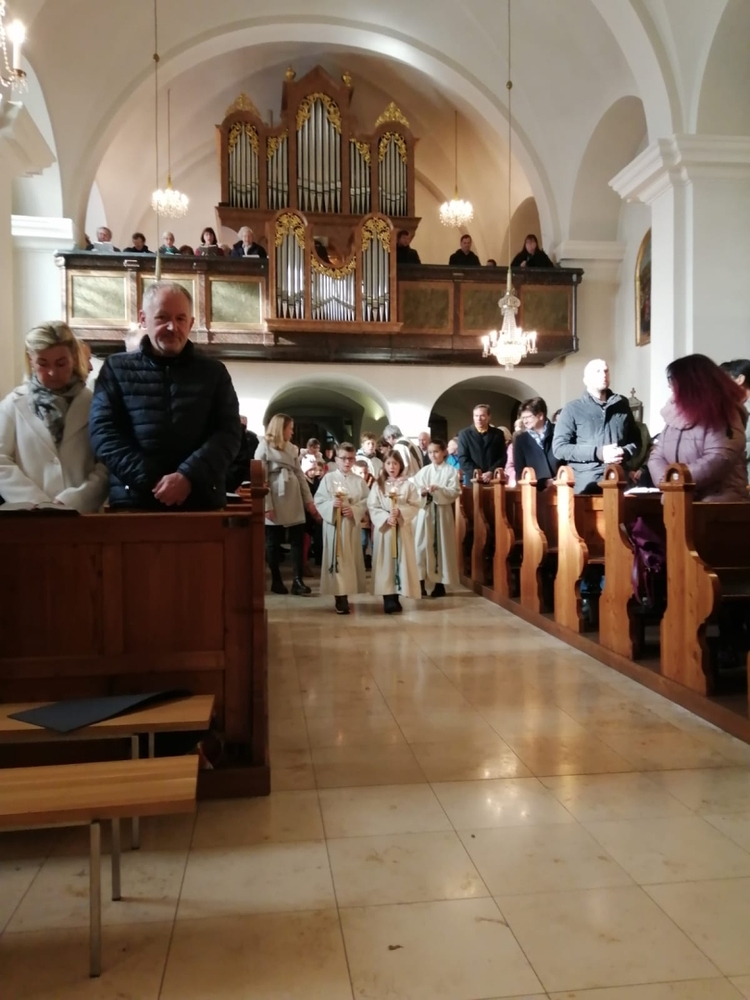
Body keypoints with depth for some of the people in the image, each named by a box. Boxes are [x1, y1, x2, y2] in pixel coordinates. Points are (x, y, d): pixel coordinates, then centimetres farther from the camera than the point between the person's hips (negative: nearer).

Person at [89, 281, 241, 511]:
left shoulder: (213, 372, 12)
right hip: (133, 501, 0)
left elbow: (229, 433, 3)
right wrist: (150, 480, -12)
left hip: (201, 501, 1)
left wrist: (188, 476, -14)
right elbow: (103, 431, 1)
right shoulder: (116, 369, 10)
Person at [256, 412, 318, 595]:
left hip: (293, 499, 5)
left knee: (298, 540, -1)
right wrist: (267, 505, -15)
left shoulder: (292, 448, 13)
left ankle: (297, 580, 1)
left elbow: (300, 474, 12)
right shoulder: (264, 447, -4)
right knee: (273, 541, 4)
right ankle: (276, 581, 14)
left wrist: (309, 500, 7)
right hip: (275, 500, -5)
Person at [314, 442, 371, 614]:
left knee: (350, 559, 6)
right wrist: (331, 504, -19)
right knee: (336, 558, -1)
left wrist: (354, 510, -14)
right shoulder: (328, 478, 1)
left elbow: (367, 502, 1)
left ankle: (345, 595, 17)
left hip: (352, 526, 2)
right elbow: (319, 501, -2)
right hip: (333, 525, -2)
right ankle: (340, 596, 5)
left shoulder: (359, 481, 5)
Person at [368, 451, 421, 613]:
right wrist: (386, 517, -17)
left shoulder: (408, 485, 2)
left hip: (402, 529, 0)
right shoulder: (377, 485, 3)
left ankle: (396, 597, 9)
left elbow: (415, 506, -2)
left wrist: (400, 511, -18)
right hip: (383, 528, 0)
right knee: (385, 562, -1)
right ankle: (388, 599, 2)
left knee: (401, 560, 1)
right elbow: (372, 507, -3)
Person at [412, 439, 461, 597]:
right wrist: (422, 492, -15)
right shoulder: (423, 471, 8)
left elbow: (455, 492, -7)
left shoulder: (451, 471, 2)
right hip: (425, 511, 2)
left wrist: (438, 489, -19)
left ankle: (439, 583, 9)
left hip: (442, 512, -2)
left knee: (441, 545, 2)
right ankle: (420, 583, 3)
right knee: (422, 545, -2)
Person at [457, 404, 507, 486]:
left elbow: (502, 457, 5)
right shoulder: (464, 434, 6)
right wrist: (477, 473, -12)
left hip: (493, 480, 1)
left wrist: (491, 472, -11)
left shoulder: (498, 434, 10)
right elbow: (462, 458, -1)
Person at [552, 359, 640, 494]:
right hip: (587, 482, -3)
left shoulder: (622, 405, 16)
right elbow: (559, 447, -3)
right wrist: (597, 453, -11)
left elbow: (636, 440, 20)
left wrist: (625, 452, -4)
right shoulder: (572, 409, 5)